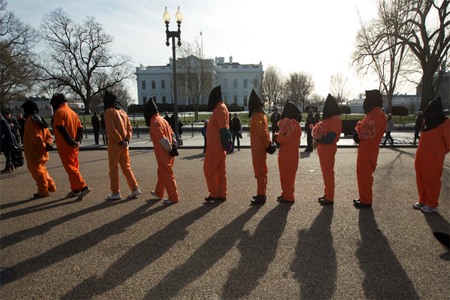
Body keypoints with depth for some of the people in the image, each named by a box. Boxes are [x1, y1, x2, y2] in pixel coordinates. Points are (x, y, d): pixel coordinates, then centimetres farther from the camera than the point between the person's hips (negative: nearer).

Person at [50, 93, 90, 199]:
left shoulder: (59, 112, -10)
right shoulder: (72, 112, 15)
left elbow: (62, 129, -20)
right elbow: (80, 128, 10)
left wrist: (71, 142, -18)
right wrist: (78, 140, -1)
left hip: (64, 145, -8)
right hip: (74, 146, 8)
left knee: (70, 167, -6)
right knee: (74, 166, 13)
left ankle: (83, 187, -15)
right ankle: (75, 190, 19)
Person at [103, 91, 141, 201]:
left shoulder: (109, 111, -7)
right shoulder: (122, 112, 15)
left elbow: (111, 128, -18)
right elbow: (129, 128, 9)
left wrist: (120, 141, -15)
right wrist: (126, 141, -1)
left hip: (114, 144, -7)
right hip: (124, 145, 7)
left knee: (113, 169, 3)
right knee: (126, 168, 13)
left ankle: (116, 193, 9)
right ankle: (135, 189, 12)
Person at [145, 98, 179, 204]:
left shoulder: (154, 122, -15)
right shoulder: (162, 119, 13)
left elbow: (162, 139, -22)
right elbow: (172, 134, 12)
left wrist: (170, 149, -15)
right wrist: (174, 147, 7)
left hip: (163, 154, -9)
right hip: (168, 153, 9)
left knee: (167, 175, -1)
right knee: (161, 172, 22)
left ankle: (174, 198, 7)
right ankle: (158, 193, 38)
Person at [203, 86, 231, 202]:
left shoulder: (220, 109, -13)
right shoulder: (221, 107, 18)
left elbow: (223, 129, -20)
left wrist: (224, 144, -22)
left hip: (215, 146, -10)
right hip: (219, 146, 10)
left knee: (209, 169, -1)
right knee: (220, 170, 12)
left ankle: (214, 194, 5)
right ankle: (222, 194, 18)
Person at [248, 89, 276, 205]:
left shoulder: (257, 116, -16)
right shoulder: (261, 115, 15)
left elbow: (263, 132, -22)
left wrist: (268, 145, -17)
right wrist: (268, 144, 15)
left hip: (258, 149, -10)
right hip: (260, 149, 10)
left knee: (260, 172, -6)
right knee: (261, 171, 16)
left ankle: (261, 196, -1)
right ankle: (261, 193, 27)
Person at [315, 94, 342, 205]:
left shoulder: (335, 119, -15)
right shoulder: (328, 118, 15)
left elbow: (330, 138, -22)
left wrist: (318, 139, -10)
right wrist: (318, 138, 0)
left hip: (328, 149, -10)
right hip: (323, 149, 10)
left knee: (328, 173, -3)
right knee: (326, 172, 16)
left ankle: (330, 198, 5)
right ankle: (327, 194, 27)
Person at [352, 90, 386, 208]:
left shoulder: (378, 115, -16)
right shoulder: (372, 114, 18)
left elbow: (370, 133, -24)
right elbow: (363, 128, 19)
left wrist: (359, 135, -10)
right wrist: (358, 133, -1)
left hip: (369, 149, -10)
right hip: (364, 148, 10)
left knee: (364, 175, -4)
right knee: (362, 173, 16)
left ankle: (366, 201, 6)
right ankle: (363, 198, 27)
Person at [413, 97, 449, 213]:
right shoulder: (429, 123, 12)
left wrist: (439, 153, 2)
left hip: (433, 159, -8)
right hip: (421, 158, 8)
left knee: (431, 181, 2)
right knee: (421, 180, 14)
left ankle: (432, 205, 14)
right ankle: (423, 201, 28)